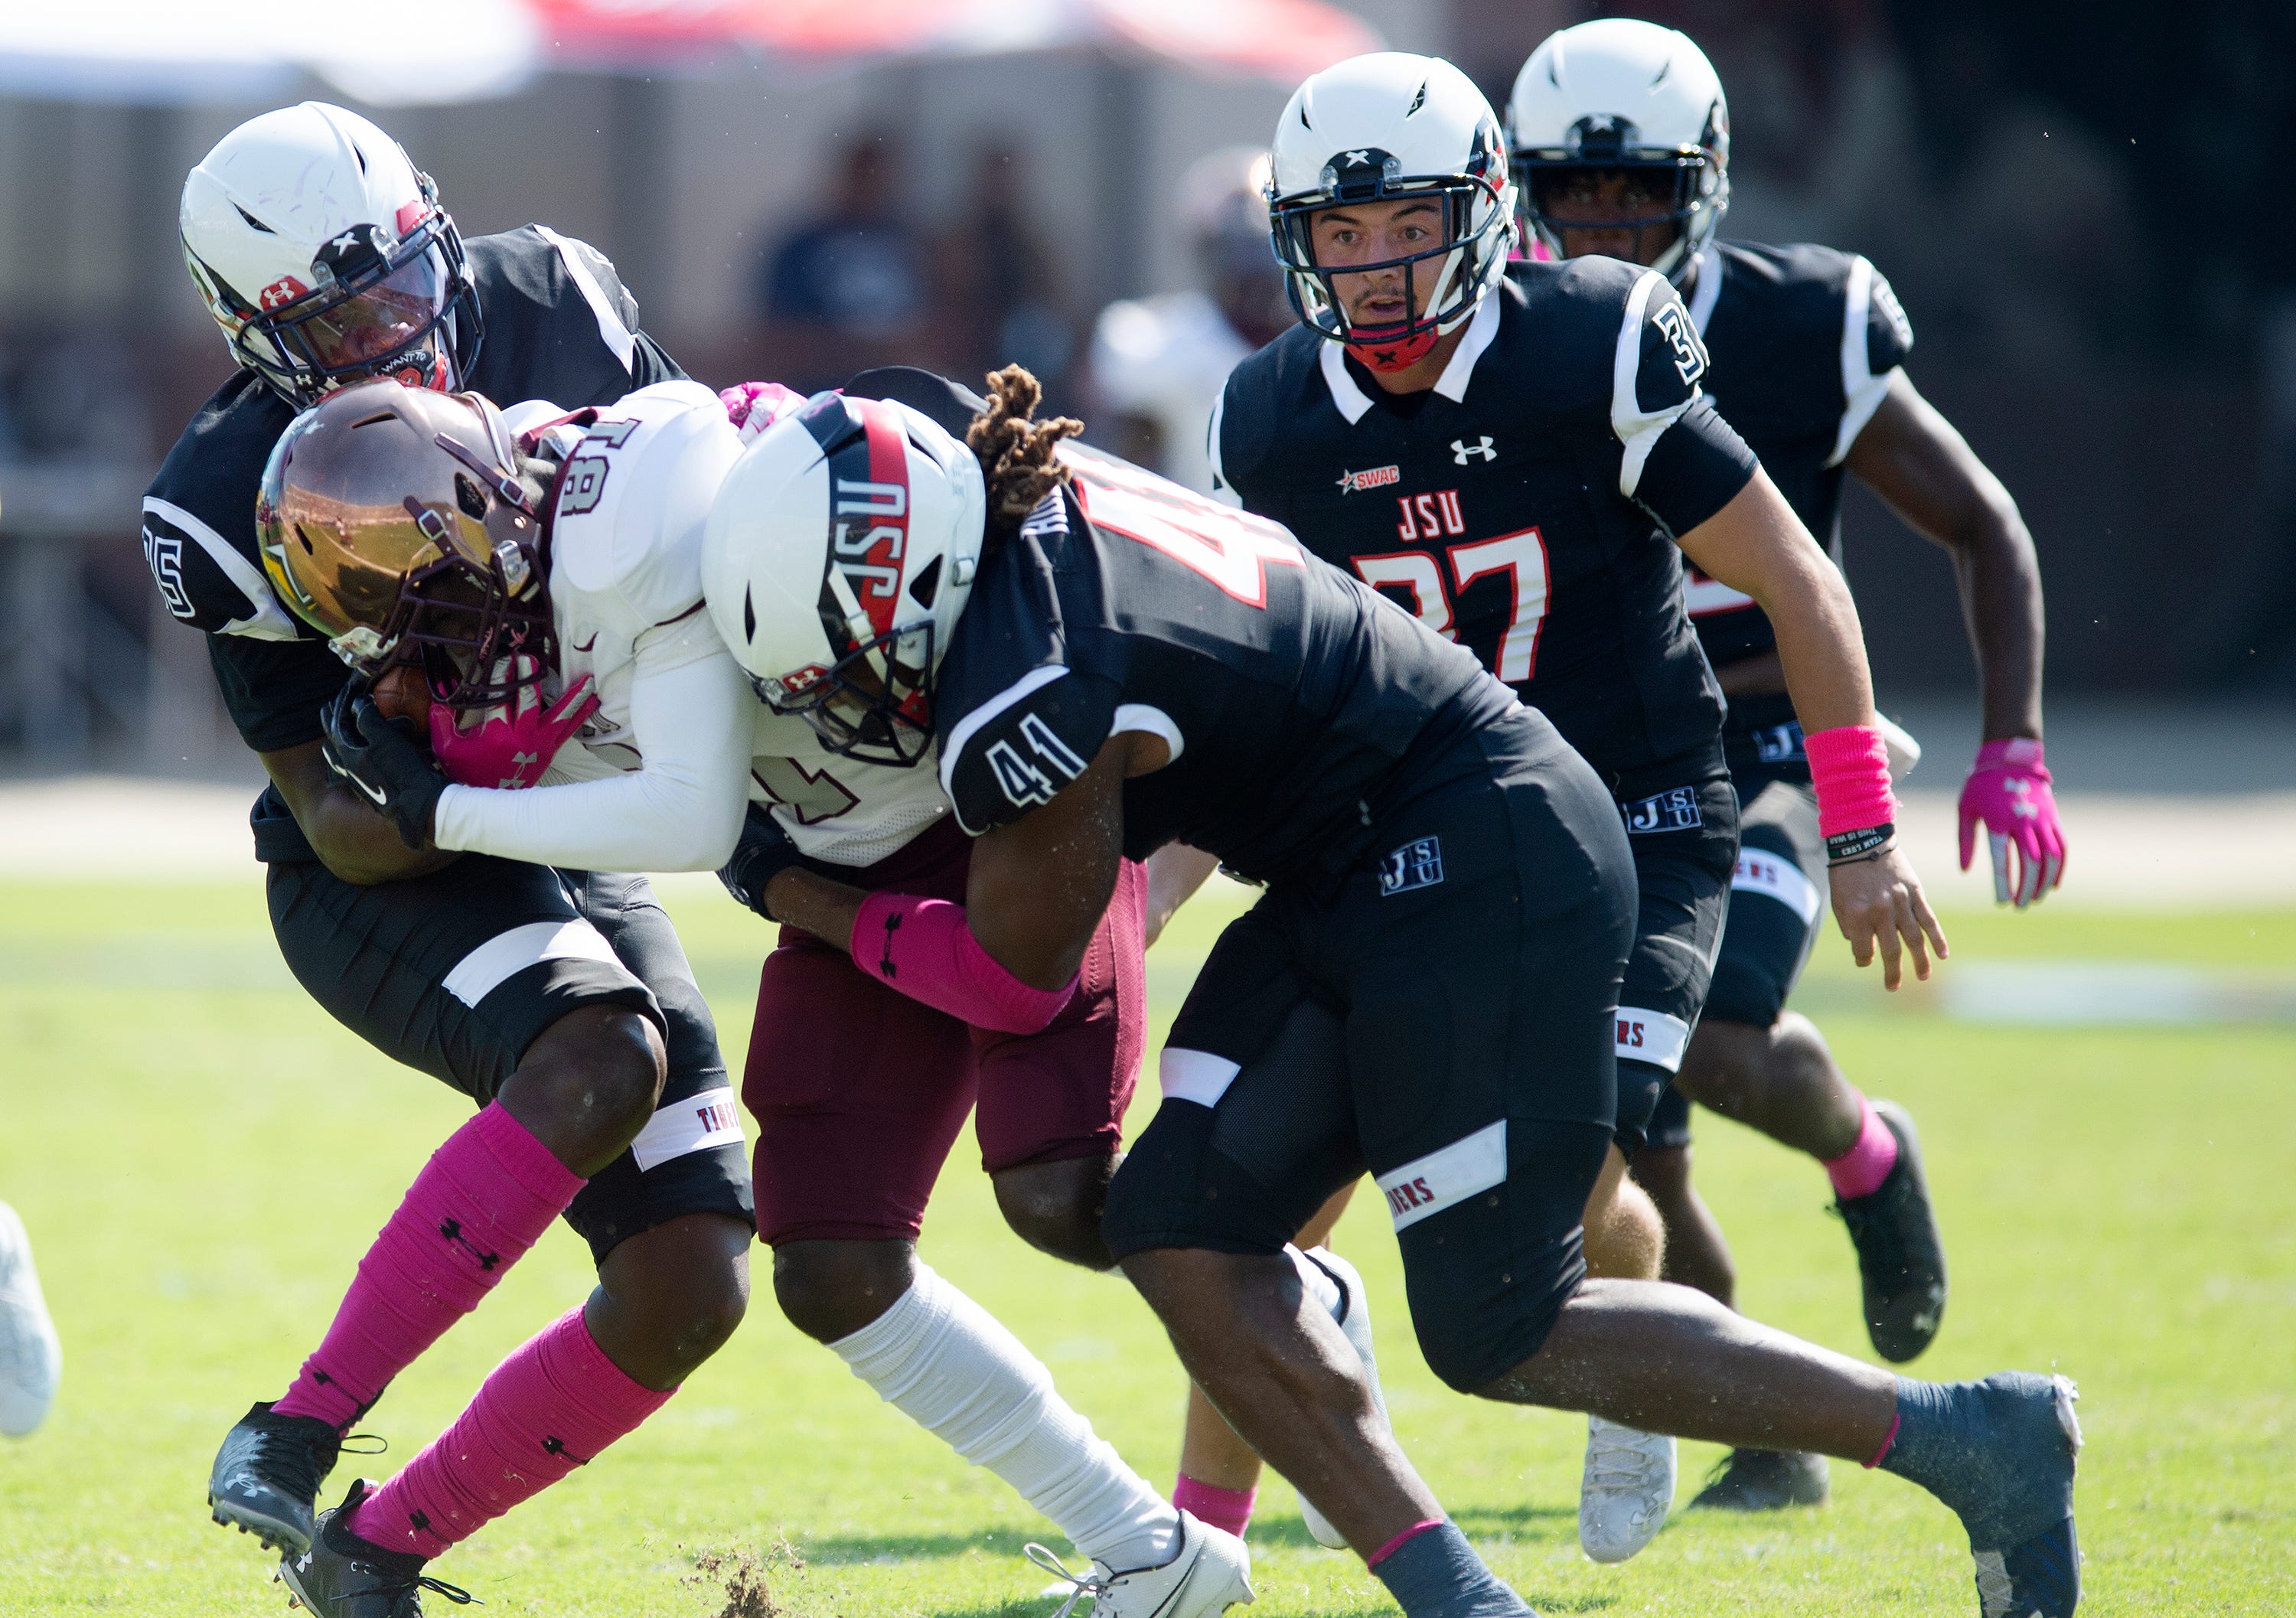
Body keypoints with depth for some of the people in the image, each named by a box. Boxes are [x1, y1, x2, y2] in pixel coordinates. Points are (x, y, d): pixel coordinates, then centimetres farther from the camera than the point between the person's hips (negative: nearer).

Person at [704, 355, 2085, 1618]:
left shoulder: (1026, 708, -25)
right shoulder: (1023, 481, -2)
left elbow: (1018, 973, -7)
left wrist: (810, 905, 6)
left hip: (1486, 874, -10)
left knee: (1502, 1335, -5)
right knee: (1185, 1231, 2)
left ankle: (1963, 1436, 5)